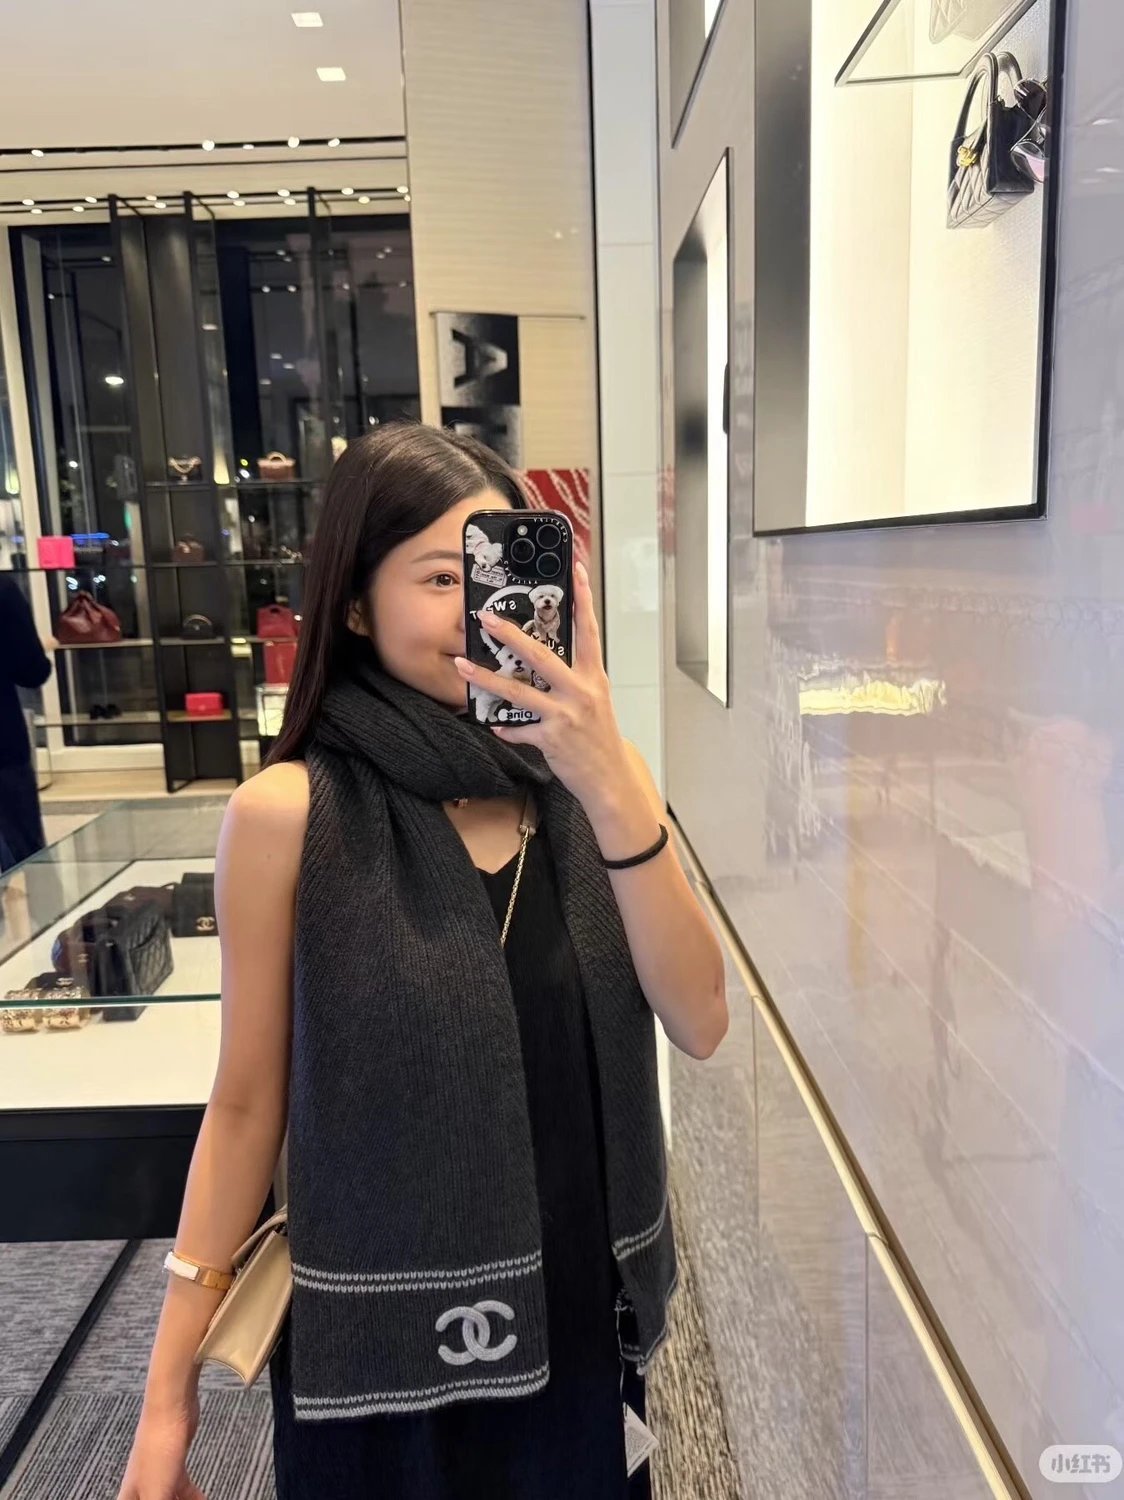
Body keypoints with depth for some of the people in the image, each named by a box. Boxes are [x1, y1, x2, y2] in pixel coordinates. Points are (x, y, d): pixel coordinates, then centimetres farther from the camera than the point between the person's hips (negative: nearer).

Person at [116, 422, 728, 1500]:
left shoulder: (594, 772, -6)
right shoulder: (288, 814, -15)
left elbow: (699, 1024, -14)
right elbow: (247, 1103, -7)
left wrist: (609, 791, -27)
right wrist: (170, 1392, -2)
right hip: (390, 1340, -2)